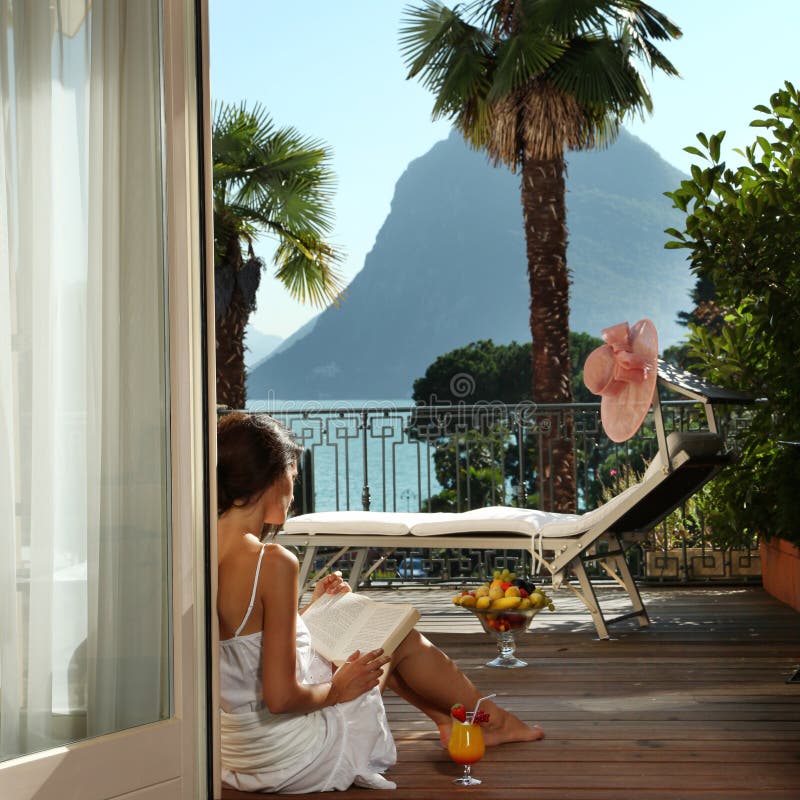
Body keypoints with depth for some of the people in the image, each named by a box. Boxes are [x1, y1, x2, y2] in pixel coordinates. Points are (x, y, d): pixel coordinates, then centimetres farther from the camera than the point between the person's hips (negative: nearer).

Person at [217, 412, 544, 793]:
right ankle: (495, 720, 38)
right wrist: (337, 689, -8)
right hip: (290, 762, -8)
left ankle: (447, 718, 43)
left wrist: (309, 608, 9)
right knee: (402, 638, 13)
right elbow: (281, 697, -26)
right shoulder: (272, 562, -27)